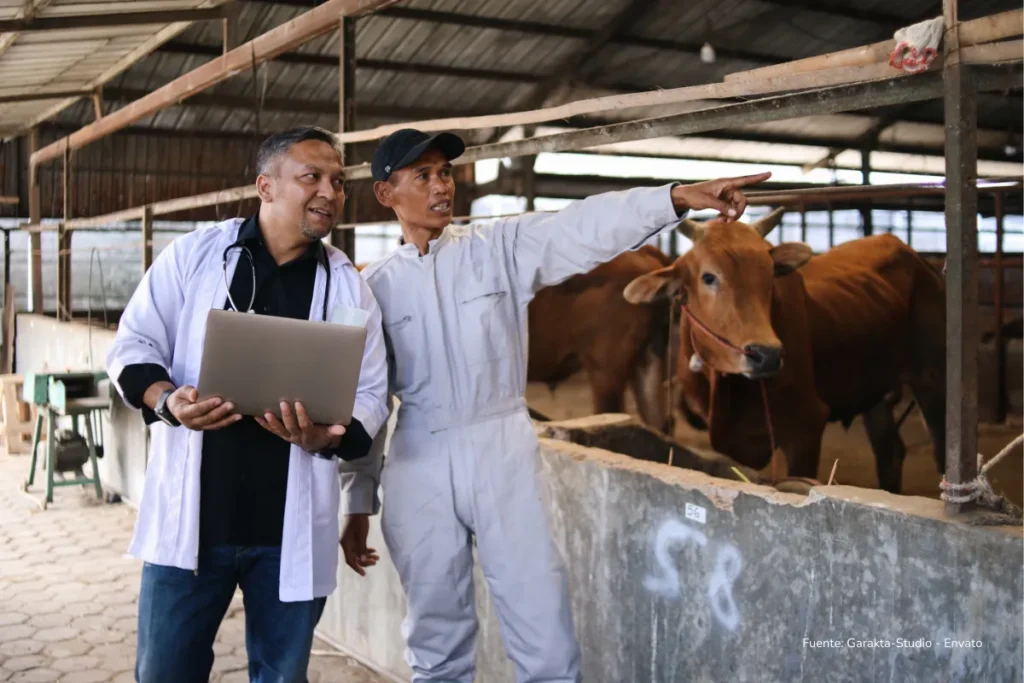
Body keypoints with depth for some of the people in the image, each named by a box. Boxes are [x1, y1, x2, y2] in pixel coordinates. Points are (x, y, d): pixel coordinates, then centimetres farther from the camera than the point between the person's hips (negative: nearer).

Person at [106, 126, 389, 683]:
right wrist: (166, 399, -17)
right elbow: (132, 345, 4)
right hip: (192, 515, 0)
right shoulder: (193, 254, 1)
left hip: (292, 526, 1)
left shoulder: (350, 288, 4)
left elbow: (370, 396, 3)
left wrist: (327, 437, -18)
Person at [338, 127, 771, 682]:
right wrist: (358, 502, 9)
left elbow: (586, 228, -13)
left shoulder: (501, 247, 3)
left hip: (503, 454, -1)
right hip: (417, 468, 1)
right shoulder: (374, 286, 6)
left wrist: (676, 196, -28)